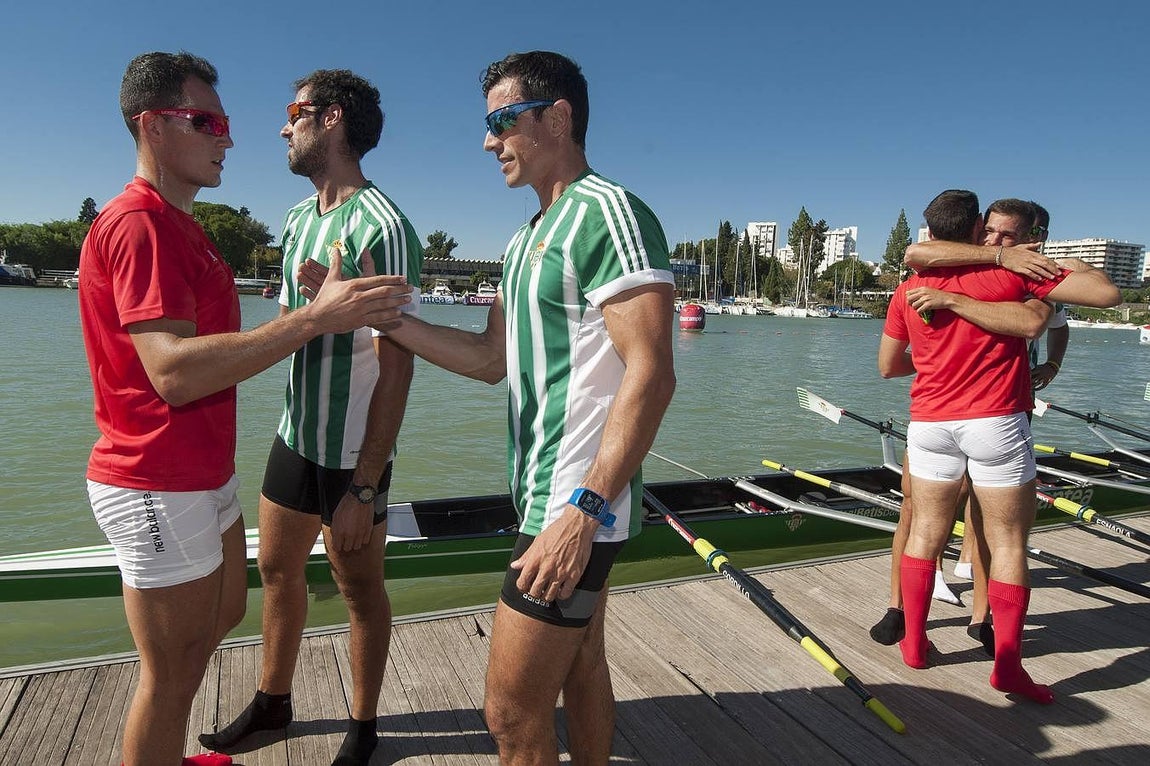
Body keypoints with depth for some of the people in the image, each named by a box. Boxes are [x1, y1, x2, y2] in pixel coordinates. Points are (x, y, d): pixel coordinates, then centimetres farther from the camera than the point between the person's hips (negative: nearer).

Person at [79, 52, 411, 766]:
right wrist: (314, 318, -33)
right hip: (159, 487, -11)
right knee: (170, 672, 4)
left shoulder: (183, 226, 16)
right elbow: (173, 372, -31)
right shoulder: (138, 223, -18)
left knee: (223, 614, 24)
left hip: (205, 473, 11)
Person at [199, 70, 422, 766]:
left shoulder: (381, 228, -18)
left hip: (353, 452, -8)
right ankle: (273, 702, 45)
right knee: (277, 569, 21)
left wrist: (364, 487, -23)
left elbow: (396, 368, -22)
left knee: (360, 590, 9)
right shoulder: (299, 220, 9)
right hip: (295, 435, 8)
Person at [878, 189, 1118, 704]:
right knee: (1007, 543, 5)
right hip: (996, 423, -3)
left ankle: (914, 642, 21)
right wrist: (1062, 265, 12)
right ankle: (1007, 665, 8)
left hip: (930, 424, 3)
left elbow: (888, 366, 13)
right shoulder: (1012, 273, -4)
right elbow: (1107, 294, -4)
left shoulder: (909, 292, 5)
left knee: (925, 533, 12)